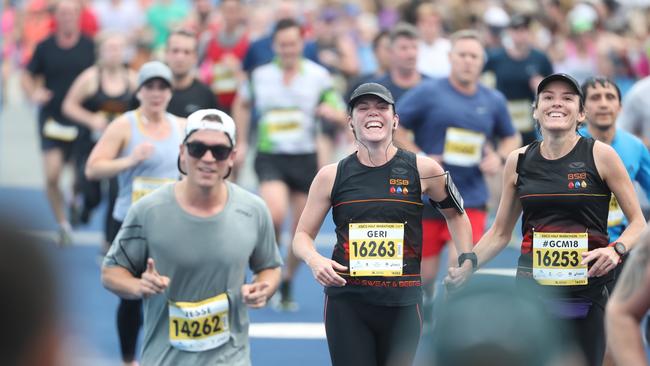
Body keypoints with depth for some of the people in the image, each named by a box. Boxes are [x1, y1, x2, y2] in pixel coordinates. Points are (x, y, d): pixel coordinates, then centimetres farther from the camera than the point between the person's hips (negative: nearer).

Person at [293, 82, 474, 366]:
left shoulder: (423, 170, 1)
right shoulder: (331, 176, 2)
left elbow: (455, 213, 18)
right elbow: (303, 235, 10)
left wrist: (466, 261, 5)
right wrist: (314, 260, -11)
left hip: (403, 303, 0)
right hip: (347, 302, 0)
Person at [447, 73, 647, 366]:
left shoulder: (600, 155, -2)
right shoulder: (519, 161, 7)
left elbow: (638, 222, 0)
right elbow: (500, 233, 15)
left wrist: (616, 250, -19)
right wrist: (464, 269, 2)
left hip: (588, 285, -2)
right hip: (532, 289, 2)